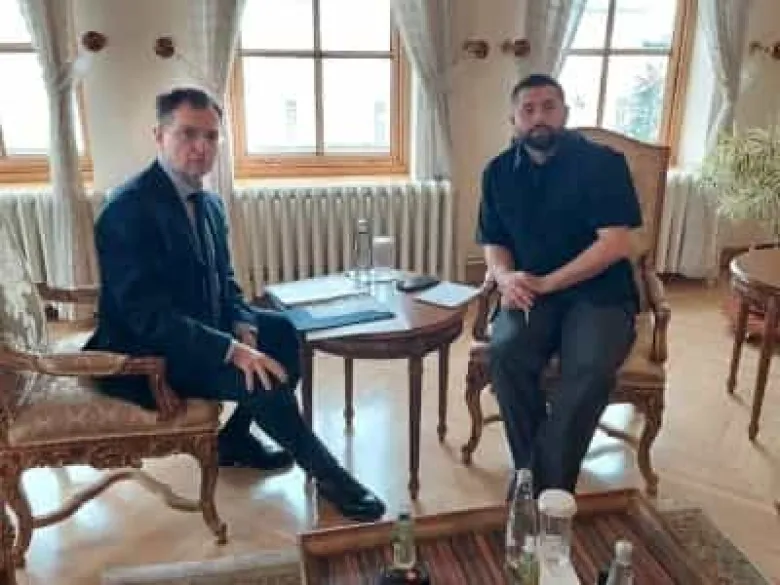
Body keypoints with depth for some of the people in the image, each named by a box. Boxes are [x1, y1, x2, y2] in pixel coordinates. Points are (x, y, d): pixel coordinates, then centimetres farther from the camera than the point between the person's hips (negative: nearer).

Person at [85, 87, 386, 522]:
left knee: (284, 334, 4)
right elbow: (148, 316, -29)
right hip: (145, 353, -9)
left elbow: (224, 282, 11)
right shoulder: (128, 209, -23)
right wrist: (232, 351, -34)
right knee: (258, 377, -23)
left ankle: (236, 437, 16)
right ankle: (327, 474, -2)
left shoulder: (209, 204, 5)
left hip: (198, 328, 9)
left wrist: (243, 328, -10)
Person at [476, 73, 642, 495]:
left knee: (591, 366, -32)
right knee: (506, 352, -29)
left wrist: (546, 283, -19)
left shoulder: (603, 163, -4)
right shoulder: (499, 172, 9)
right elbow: (493, 243, 11)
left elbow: (615, 244, -12)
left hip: (598, 291, -2)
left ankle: (547, 485, -17)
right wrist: (506, 277, -13)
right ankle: (530, 471, -13)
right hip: (529, 293, 3)